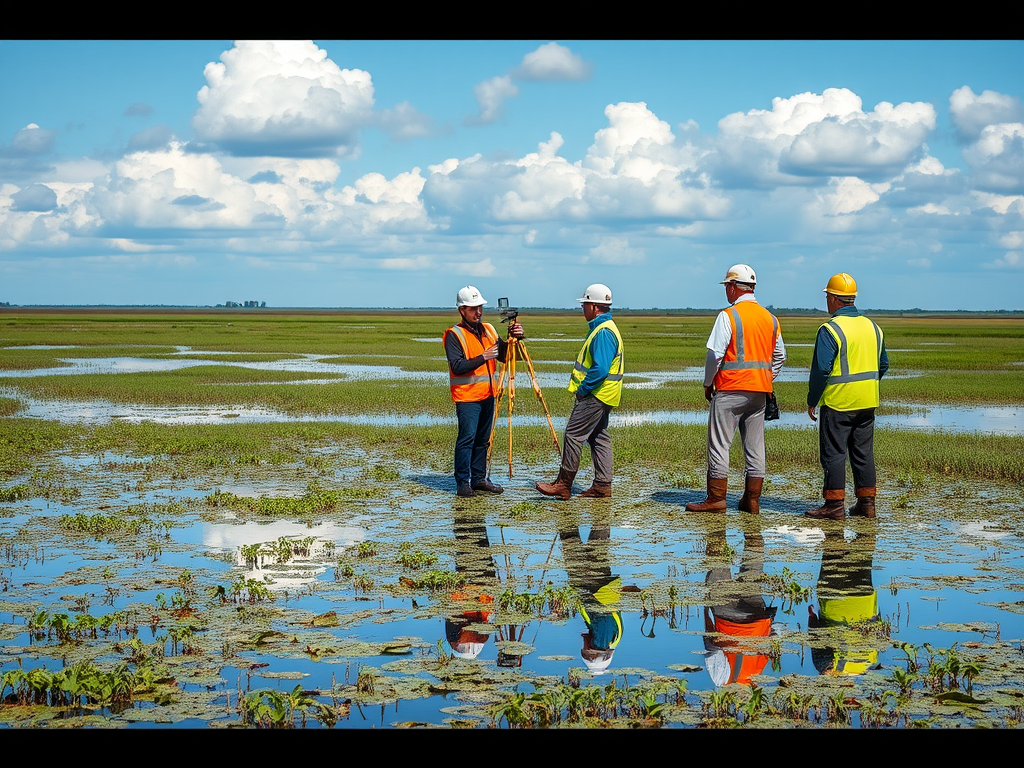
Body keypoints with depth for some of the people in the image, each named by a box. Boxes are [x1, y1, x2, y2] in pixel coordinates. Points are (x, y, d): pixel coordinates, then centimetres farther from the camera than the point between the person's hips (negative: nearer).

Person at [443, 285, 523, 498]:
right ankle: (462, 482, -5)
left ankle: (479, 478, 19)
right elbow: (457, 366, -18)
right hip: (467, 396, -7)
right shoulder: (454, 335, -8)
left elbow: (503, 356, 9)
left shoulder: (488, 330, 13)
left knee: (483, 439, 11)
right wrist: (483, 357, -22)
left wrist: (513, 338, -7)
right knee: (466, 439, -9)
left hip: (487, 394, 7)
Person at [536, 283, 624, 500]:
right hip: (601, 395, 11)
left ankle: (563, 484, -6)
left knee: (573, 434, -8)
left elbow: (600, 369, -27)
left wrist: (582, 389, -18)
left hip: (594, 395, -11)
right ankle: (602, 485, 14)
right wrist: (583, 388, 16)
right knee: (599, 437, 11)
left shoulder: (603, 332, -19)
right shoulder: (603, 328, 15)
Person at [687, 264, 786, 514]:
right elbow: (779, 356, 17)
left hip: (730, 389, -6)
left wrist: (708, 383, -1)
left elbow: (715, 354, -13)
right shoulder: (770, 318, 11)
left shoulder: (728, 316, -10)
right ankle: (752, 499, 10)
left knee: (719, 444, -1)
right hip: (760, 391, 6)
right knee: (755, 447, 9)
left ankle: (716, 498, 0)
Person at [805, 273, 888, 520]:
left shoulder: (830, 330, -14)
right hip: (868, 403, 7)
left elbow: (821, 370, -16)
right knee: (863, 453, 12)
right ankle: (866, 502, 14)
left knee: (833, 454, -1)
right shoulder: (872, 327, 10)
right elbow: (883, 365, 16)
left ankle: (834, 505, -1)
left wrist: (811, 401, -6)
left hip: (837, 403, -7)